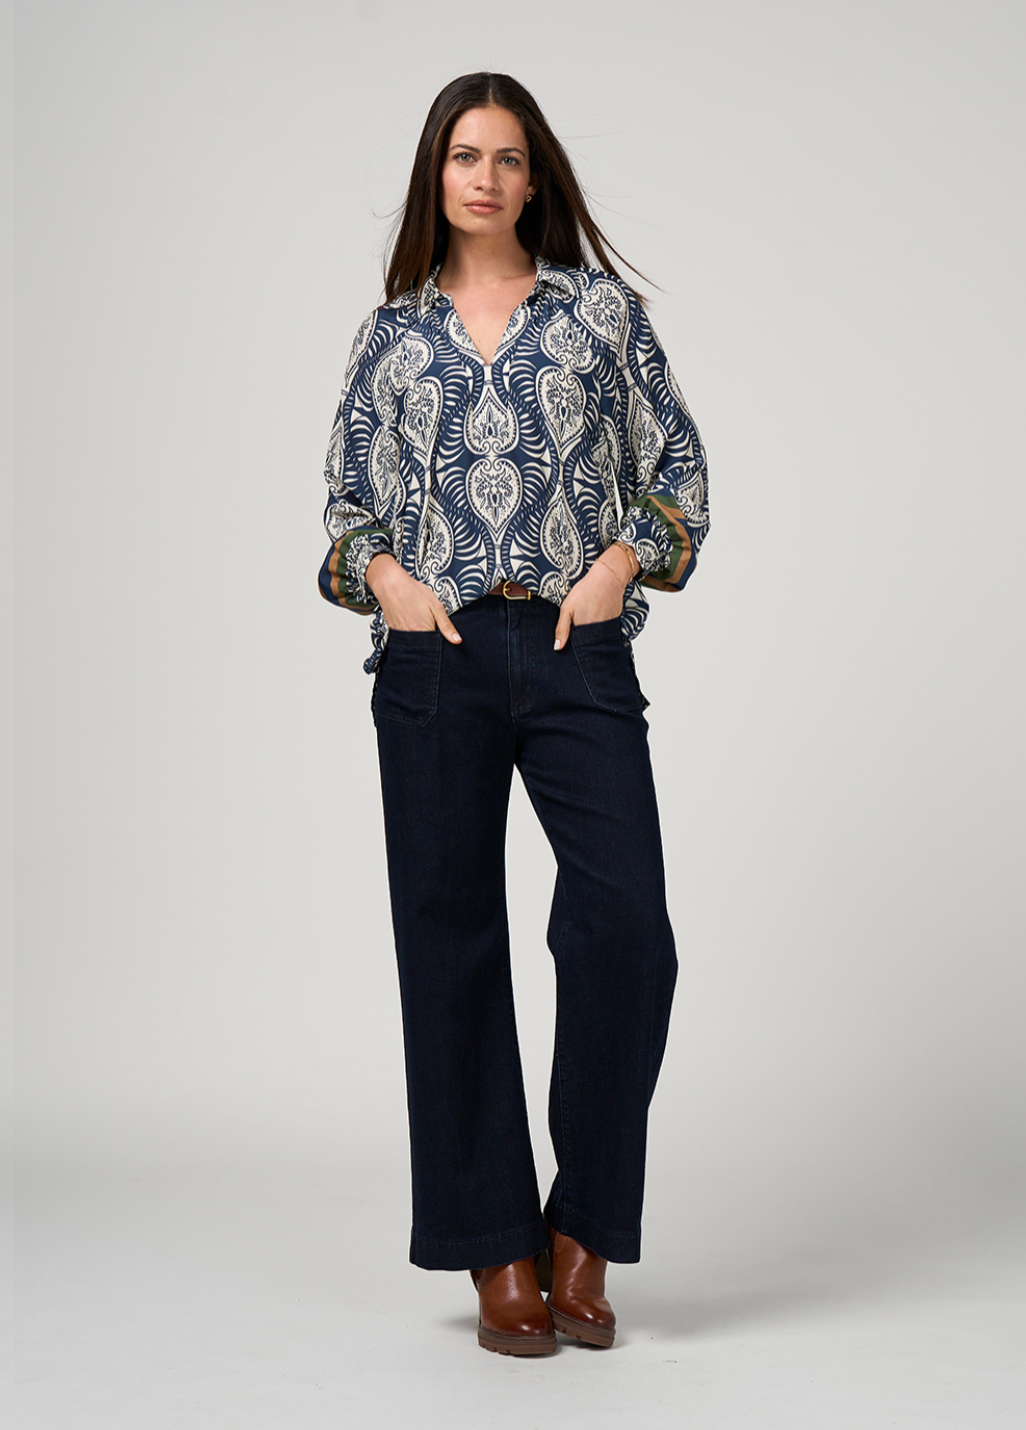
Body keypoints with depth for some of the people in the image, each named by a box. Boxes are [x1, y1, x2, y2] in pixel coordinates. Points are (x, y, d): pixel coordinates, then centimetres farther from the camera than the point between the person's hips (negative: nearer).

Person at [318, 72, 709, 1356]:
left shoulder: (601, 310, 10)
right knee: (451, 939, 2)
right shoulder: (390, 332, 13)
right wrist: (385, 575, -4)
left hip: (576, 652, -1)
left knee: (624, 926, -12)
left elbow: (677, 471, 10)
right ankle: (495, 1250, 13)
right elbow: (348, 502, 16)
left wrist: (619, 566, -6)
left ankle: (581, 1228, 7)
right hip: (436, 660, 1)